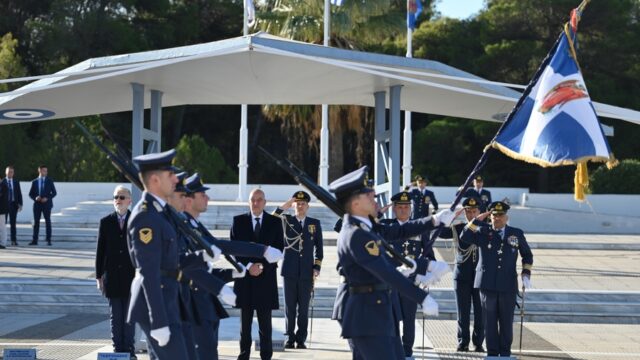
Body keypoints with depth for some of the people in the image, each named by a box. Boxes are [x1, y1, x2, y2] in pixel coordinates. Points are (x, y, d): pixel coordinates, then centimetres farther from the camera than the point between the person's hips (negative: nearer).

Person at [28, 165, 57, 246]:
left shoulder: (49, 181, 3)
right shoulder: (35, 182, 6)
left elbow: (54, 193, 2)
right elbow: (30, 194, 8)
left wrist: (47, 198, -14)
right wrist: (35, 198, -13)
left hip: (46, 204, -1)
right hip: (37, 204, 1)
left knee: (48, 222, -1)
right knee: (36, 222, 1)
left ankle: (49, 240, 2)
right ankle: (35, 240, 4)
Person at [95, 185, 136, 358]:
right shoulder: (106, 222, 4)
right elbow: (100, 250, 5)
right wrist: (99, 276, 2)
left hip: (131, 275, -1)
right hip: (112, 276, 1)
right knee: (115, 316, 5)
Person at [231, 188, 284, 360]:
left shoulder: (275, 222, 5)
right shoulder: (238, 221, 6)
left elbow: (279, 248, 2)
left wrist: (263, 266, -9)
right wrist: (248, 265, -10)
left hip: (266, 275, -1)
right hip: (245, 275, 1)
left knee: (265, 319, 1)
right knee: (245, 318, 5)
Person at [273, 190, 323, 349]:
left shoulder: (315, 223, 7)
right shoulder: (286, 220, 6)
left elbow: (319, 247, 8)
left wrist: (317, 268, 0)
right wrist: (284, 207, -17)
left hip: (307, 272, 0)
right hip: (290, 271, 0)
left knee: (304, 308, 3)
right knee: (290, 307, 4)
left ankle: (301, 339, 9)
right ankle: (290, 338, 12)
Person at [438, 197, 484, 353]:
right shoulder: (457, 228, 3)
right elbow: (440, 232, -7)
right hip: (462, 276, 0)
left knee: (480, 312, 3)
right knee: (463, 312, 4)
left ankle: (478, 343, 12)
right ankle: (463, 342, 12)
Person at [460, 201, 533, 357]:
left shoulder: (517, 234, 8)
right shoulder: (483, 232, 5)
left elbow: (527, 254, 18)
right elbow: (464, 237, -8)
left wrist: (526, 273, 5)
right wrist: (477, 221, -11)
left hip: (508, 285, 1)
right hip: (488, 284, -1)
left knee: (506, 321, 5)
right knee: (490, 321, 3)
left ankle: (505, 352, 17)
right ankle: (492, 352, 11)